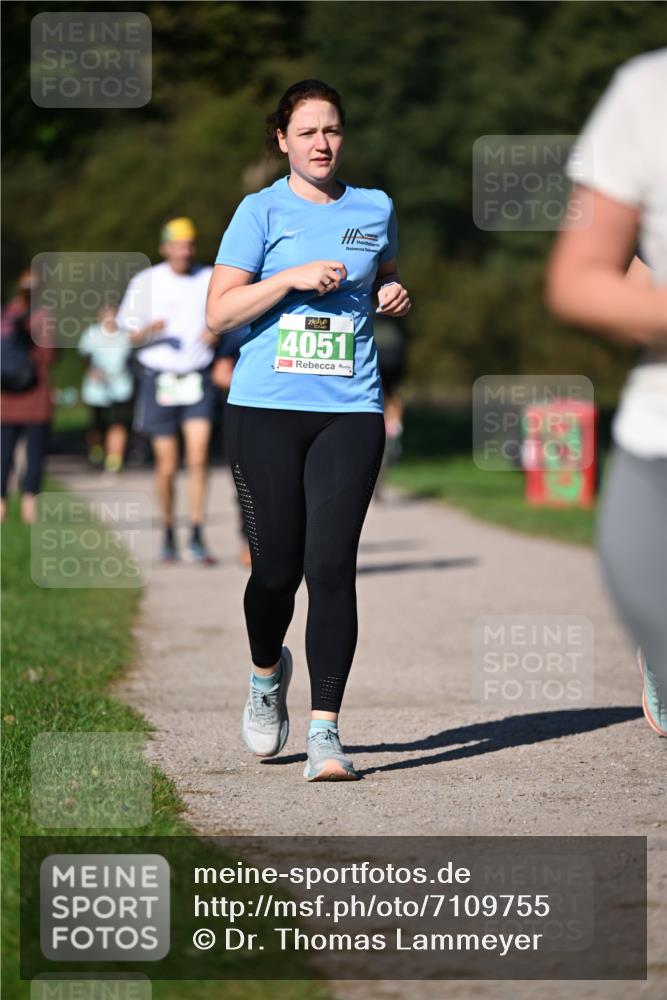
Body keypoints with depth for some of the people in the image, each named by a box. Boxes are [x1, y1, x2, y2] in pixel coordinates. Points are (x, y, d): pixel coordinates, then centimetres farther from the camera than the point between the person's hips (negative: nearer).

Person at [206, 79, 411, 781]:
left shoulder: (374, 209, 13)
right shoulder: (261, 211, 2)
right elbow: (218, 313, -3)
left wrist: (395, 297, 8)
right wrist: (292, 277, -13)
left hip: (350, 412, 2)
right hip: (265, 408, -2)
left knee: (332, 565, -10)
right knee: (276, 565, -1)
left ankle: (325, 730, -8)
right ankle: (267, 673, 32)